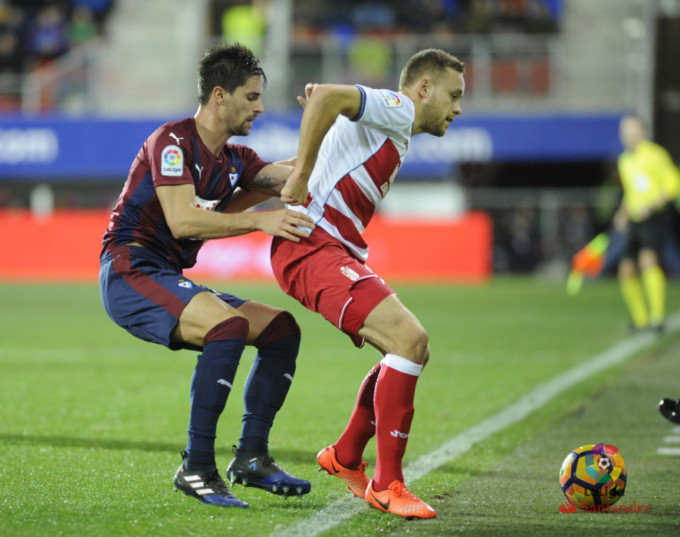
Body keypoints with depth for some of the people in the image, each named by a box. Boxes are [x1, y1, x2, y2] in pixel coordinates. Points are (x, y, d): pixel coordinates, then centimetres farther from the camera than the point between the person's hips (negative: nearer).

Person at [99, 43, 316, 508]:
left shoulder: (235, 160, 15)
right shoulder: (173, 141, -11)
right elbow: (182, 221, -22)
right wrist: (260, 220, -26)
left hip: (170, 281, 9)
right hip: (130, 270, -9)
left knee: (281, 328, 3)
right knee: (230, 324, -31)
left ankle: (251, 457, 1)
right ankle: (196, 468, -28)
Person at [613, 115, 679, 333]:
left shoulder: (655, 154, -6)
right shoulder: (624, 161, 15)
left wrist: (651, 205, -20)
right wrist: (623, 213, 12)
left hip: (654, 219, -7)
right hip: (635, 223, 7)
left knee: (648, 259, -29)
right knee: (626, 270, -2)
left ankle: (658, 316, -29)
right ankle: (641, 319, 13)